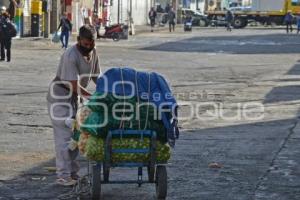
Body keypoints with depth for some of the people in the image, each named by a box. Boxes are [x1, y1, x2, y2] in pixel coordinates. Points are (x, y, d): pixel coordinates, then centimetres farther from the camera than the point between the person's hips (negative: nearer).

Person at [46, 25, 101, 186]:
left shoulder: (92, 52, -1)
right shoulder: (71, 56, -27)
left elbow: (95, 76, 10)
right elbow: (75, 85, -28)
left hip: (73, 98, 8)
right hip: (59, 98, -8)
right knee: (64, 136, -9)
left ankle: (73, 172, 19)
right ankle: (63, 176, -5)